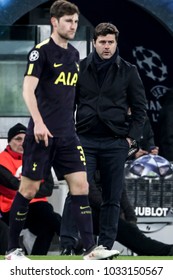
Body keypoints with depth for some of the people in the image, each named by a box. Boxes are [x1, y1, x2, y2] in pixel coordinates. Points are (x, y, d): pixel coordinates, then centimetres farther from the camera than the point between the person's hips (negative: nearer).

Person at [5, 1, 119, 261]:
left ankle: (90, 248, -6)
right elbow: (28, 89, -18)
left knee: (80, 184, -3)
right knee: (29, 188, 0)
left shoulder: (74, 54, 13)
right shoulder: (41, 51, -9)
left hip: (67, 135, 7)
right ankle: (13, 248, 11)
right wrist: (38, 122, -28)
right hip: (42, 133, -7)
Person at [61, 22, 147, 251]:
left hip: (115, 143, 0)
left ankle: (105, 246, 9)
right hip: (85, 140, 0)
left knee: (112, 198, 4)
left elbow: (140, 107, 6)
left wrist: (131, 136, -3)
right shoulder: (80, 69, 5)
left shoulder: (128, 71, 4)